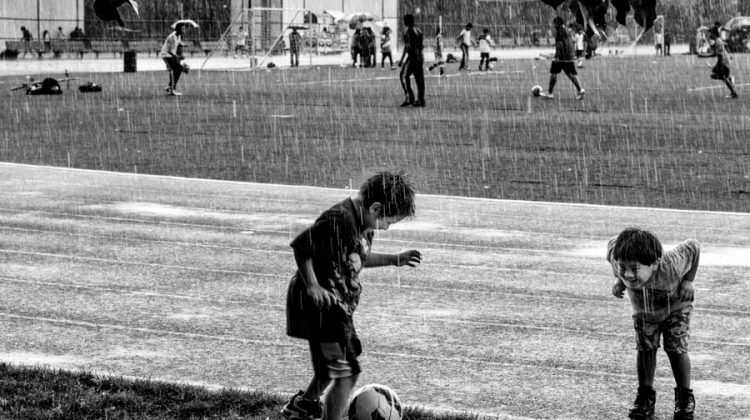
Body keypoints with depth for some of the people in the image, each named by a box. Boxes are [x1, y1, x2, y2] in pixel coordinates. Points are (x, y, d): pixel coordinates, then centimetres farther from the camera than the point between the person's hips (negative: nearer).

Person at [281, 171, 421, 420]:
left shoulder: (364, 223, 7)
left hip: (340, 304, 10)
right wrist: (312, 285, -23)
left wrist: (395, 259, 19)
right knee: (346, 374, -12)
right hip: (322, 304, -10)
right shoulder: (339, 219, -23)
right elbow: (300, 245, -21)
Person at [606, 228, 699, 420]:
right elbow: (612, 244, -12)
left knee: (676, 348, -4)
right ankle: (645, 395, 17)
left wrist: (687, 281, -22)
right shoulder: (616, 254, -39)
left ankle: (685, 396, 15)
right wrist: (618, 280, -12)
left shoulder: (671, 266, -46)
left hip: (675, 306, -3)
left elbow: (693, 247, -26)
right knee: (645, 348, 1)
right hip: (643, 309, 3)